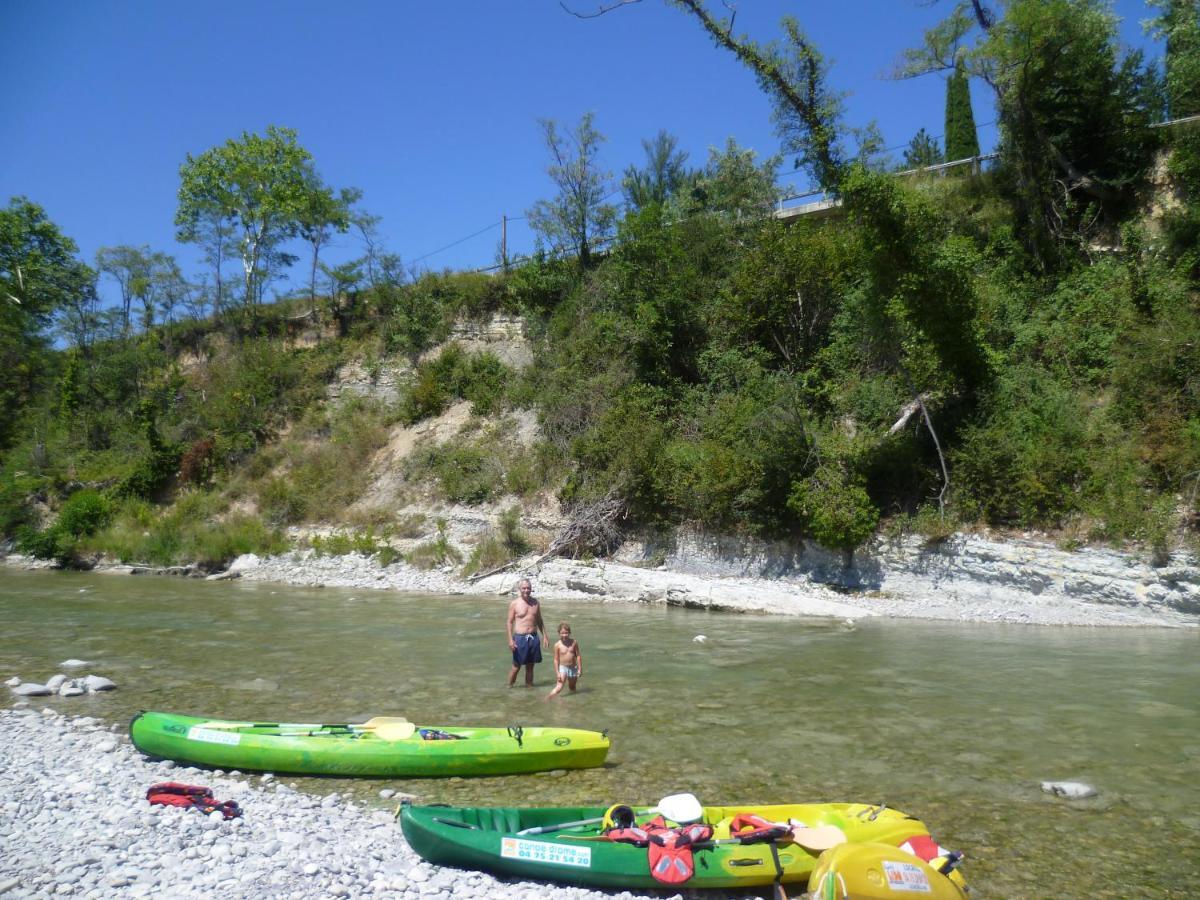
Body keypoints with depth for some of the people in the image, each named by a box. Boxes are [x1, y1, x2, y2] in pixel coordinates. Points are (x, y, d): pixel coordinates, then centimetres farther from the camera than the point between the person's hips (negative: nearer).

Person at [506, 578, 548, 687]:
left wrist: (544, 636, 11)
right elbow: (510, 622, -4)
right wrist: (510, 640, -12)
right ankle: (509, 687, 15)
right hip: (520, 638, -4)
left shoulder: (535, 602, 7)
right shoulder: (514, 603, -5)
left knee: (530, 666, 11)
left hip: (534, 637, 4)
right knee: (516, 666, 0)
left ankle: (529, 686, 21)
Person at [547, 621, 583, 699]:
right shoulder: (557, 645, -12)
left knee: (572, 688, 18)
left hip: (573, 668, 3)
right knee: (559, 687, -21)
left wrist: (580, 669, -2)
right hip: (563, 668, -3)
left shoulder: (574, 642, -5)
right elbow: (556, 660, -8)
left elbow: (578, 655, 0)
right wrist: (557, 673, -11)